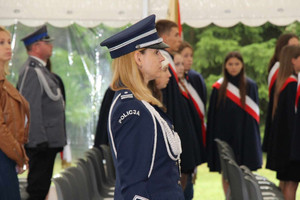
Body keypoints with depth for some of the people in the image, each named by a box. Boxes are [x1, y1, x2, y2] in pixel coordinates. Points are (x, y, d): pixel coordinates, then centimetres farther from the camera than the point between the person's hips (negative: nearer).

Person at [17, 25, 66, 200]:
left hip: (48, 141, 10)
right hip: (41, 141, -10)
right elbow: (31, 108, -20)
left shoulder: (41, 69, 17)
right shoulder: (31, 71, -14)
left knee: (42, 184, 14)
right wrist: (40, 139, -22)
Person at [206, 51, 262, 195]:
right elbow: (212, 114, 5)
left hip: (244, 134, -1)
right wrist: (213, 137, -2)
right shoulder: (219, 87, 5)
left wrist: (254, 139, -2)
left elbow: (254, 113, 4)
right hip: (224, 134, 1)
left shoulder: (250, 86, 4)